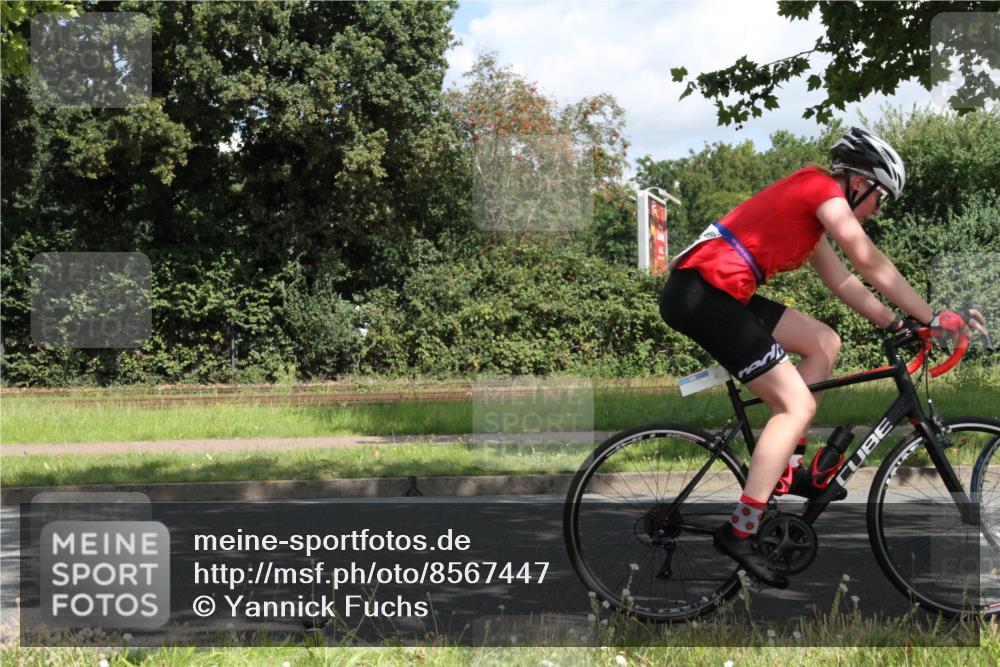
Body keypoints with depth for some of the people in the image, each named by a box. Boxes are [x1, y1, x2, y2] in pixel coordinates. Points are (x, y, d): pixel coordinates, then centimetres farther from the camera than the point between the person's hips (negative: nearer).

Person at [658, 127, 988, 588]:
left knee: (824, 344, 15)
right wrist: (932, 317, -1)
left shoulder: (809, 204, 24)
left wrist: (895, 324, 20)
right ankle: (739, 532, -9)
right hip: (703, 293, -10)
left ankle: (786, 471, 15)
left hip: (715, 292, 10)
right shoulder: (824, 189, -4)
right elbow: (871, 265, -6)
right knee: (797, 404, -8)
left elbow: (842, 281, 26)